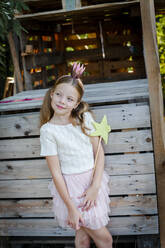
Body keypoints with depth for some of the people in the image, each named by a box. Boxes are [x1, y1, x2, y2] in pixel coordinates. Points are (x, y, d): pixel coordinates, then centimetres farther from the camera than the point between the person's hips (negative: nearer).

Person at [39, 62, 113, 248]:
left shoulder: (85, 117, -3)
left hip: (94, 179, 3)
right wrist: (71, 207, -12)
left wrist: (95, 186, -12)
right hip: (70, 185, -3)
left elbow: (99, 152, -1)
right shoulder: (48, 130, -13)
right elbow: (56, 172, -12)